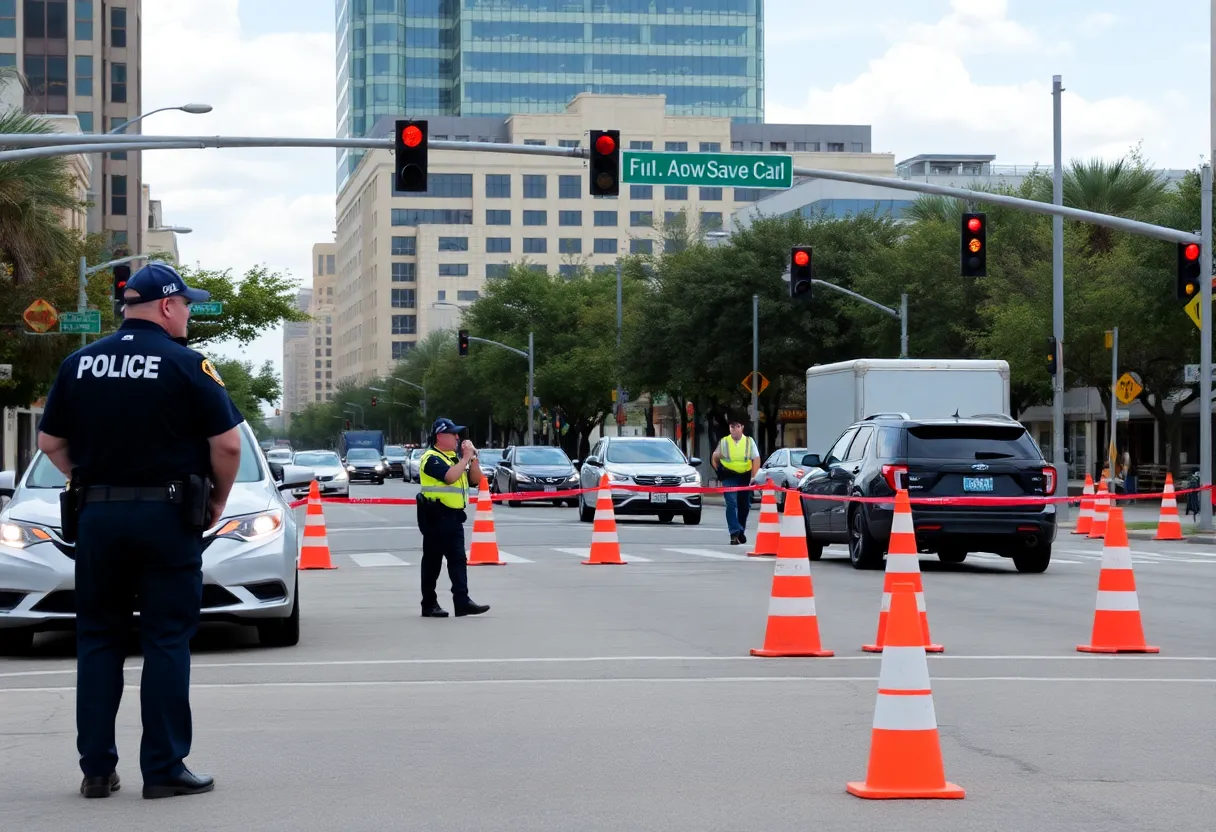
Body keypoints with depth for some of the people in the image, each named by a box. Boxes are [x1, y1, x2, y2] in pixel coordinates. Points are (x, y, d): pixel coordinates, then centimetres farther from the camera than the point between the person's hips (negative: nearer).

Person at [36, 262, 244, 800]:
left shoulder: (80, 364, 7)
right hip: (167, 514, -4)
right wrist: (217, 502, 4)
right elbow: (227, 443, -11)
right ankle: (164, 769, 2)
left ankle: (97, 769, 10)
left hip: (95, 516, 4)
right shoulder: (185, 364, -7)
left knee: (98, 640, 11)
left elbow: (50, 442, 10)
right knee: (167, 643, 2)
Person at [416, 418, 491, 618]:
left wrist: (472, 458, 2)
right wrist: (466, 458, -16)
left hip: (454, 516, 8)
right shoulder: (432, 458, -10)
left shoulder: (454, 457, 18)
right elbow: (449, 477, -27)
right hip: (436, 516, -8)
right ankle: (429, 605, 5)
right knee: (432, 562, -1)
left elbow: (475, 480, 16)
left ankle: (462, 601, -5)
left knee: (458, 560, 0)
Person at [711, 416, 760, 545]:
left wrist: (753, 477, -8)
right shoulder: (724, 442, 2)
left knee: (744, 506, 11)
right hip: (729, 477, -2)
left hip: (745, 477, 2)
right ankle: (734, 533, -20)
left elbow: (756, 459, 0)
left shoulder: (749, 441, 2)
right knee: (731, 504, -15)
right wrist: (719, 472, 3)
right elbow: (714, 458, 13)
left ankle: (741, 531, 29)